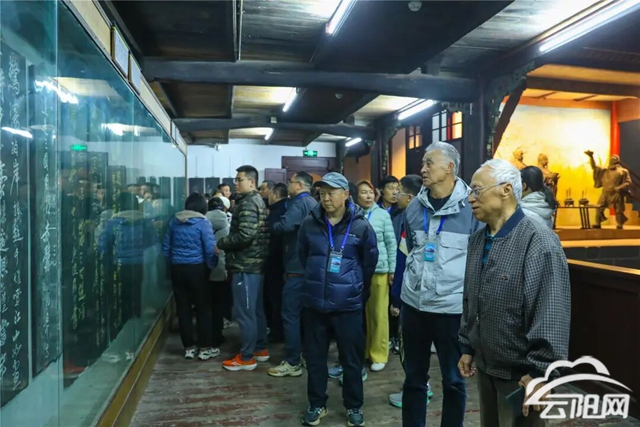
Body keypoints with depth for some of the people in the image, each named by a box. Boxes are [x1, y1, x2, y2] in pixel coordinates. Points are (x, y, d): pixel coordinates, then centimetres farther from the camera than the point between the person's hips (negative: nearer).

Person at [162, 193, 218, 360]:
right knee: (204, 308, 6)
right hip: (197, 269, -4)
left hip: (177, 269, 5)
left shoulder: (174, 221, 5)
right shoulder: (203, 222, -10)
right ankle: (205, 348, 10)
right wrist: (210, 266, 1)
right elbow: (210, 249, -15)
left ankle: (189, 348, 18)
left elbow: (166, 247, 10)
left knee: (183, 309, 10)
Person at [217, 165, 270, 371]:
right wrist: (226, 243, 16)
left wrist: (221, 244, -13)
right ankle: (260, 349, 27)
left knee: (244, 311, -3)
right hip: (256, 263, 11)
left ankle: (246, 357, 6)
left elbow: (245, 235, -26)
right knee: (256, 309, 17)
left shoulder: (247, 203, -15)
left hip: (246, 265, -10)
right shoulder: (258, 201, 17)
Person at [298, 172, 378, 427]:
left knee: (351, 359, 12)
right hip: (314, 303, 2)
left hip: (348, 304, -2)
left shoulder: (361, 226, -8)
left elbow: (369, 263, 4)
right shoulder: (309, 224, -2)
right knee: (315, 357, 14)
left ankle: (354, 406, 32)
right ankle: (317, 404, 33)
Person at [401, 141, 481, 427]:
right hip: (413, 305, 4)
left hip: (452, 309, -4)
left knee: (453, 381, 14)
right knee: (413, 378, 17)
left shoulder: (472, 207, -10)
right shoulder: (414, 207, 4)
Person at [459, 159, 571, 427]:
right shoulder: (478, 240, 6)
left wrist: (540, 371, -21)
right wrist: (467, 347, 14)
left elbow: (551, 316, -22)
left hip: (520, 373, -7)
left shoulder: (539, 242, -20)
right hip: (485, 366, 7)